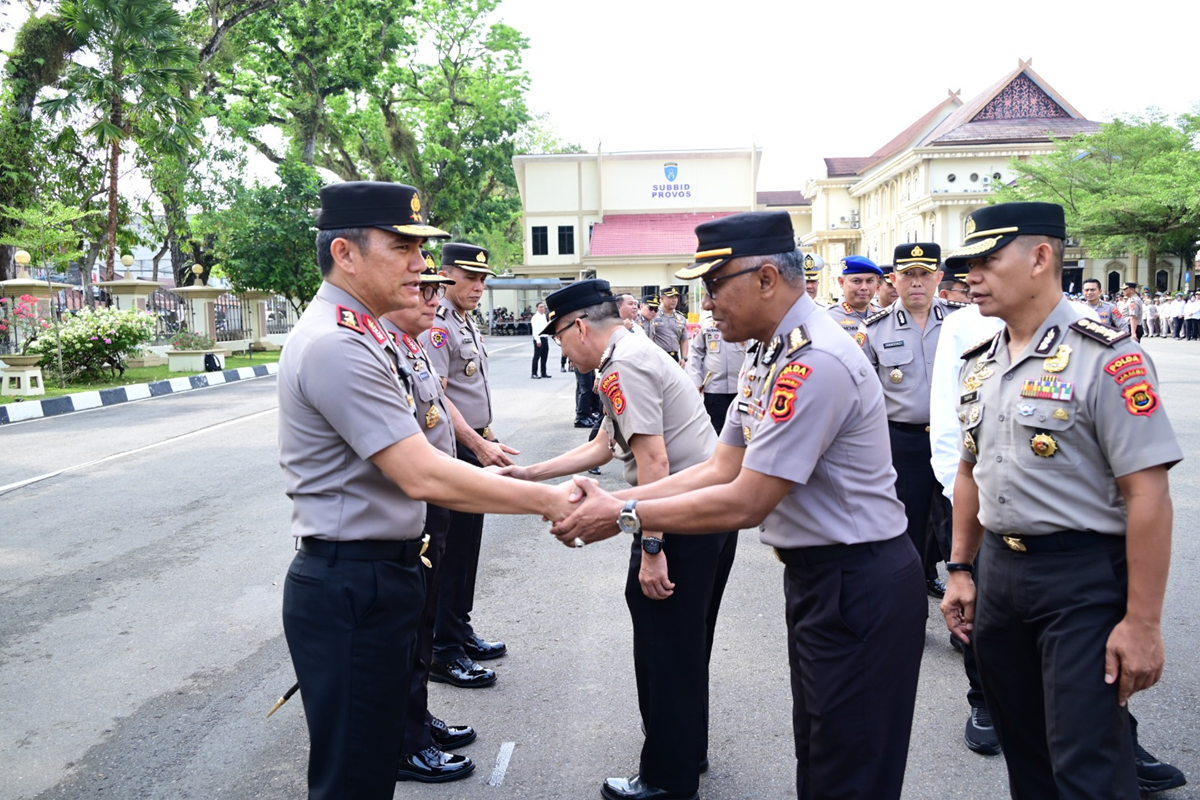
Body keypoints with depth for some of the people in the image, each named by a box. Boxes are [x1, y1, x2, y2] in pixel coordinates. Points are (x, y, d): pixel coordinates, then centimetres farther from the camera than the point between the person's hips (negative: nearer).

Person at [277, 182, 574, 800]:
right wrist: (549, 501, -22)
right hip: (350, 590, -10)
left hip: (382, 572, 10)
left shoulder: (359, 336, 12)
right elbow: (424, 476, -27)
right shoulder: (336, 345, -22)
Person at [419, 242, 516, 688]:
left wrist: (487, 437, 21)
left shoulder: (468, 324, 15)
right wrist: (478, 444, -27)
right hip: (452, 451, -10)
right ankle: (443, 654, 7)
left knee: (467, 546, 17)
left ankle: (461, 631, 29)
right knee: (450, 550, -3)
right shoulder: (437, 326, -16)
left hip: (473, 447, 10)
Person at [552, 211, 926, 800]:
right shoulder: (769, 355, 8)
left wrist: (623, 517, -18)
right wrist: (614, 499, -3)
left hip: (859, 589, -10)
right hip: (815, 575, 10)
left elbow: (744, 504, -25)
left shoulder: (815, 362, -25)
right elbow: (722, 469, 7)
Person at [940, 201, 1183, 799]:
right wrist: (960, 570, 16)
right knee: (1022, 752, 19)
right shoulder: (978, 364, 8)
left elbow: (1147, 494, -18)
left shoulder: (1106, 358, -15)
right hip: (998, 567, 7)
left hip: (1083, 577, -7)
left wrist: (1142, 622, -18)